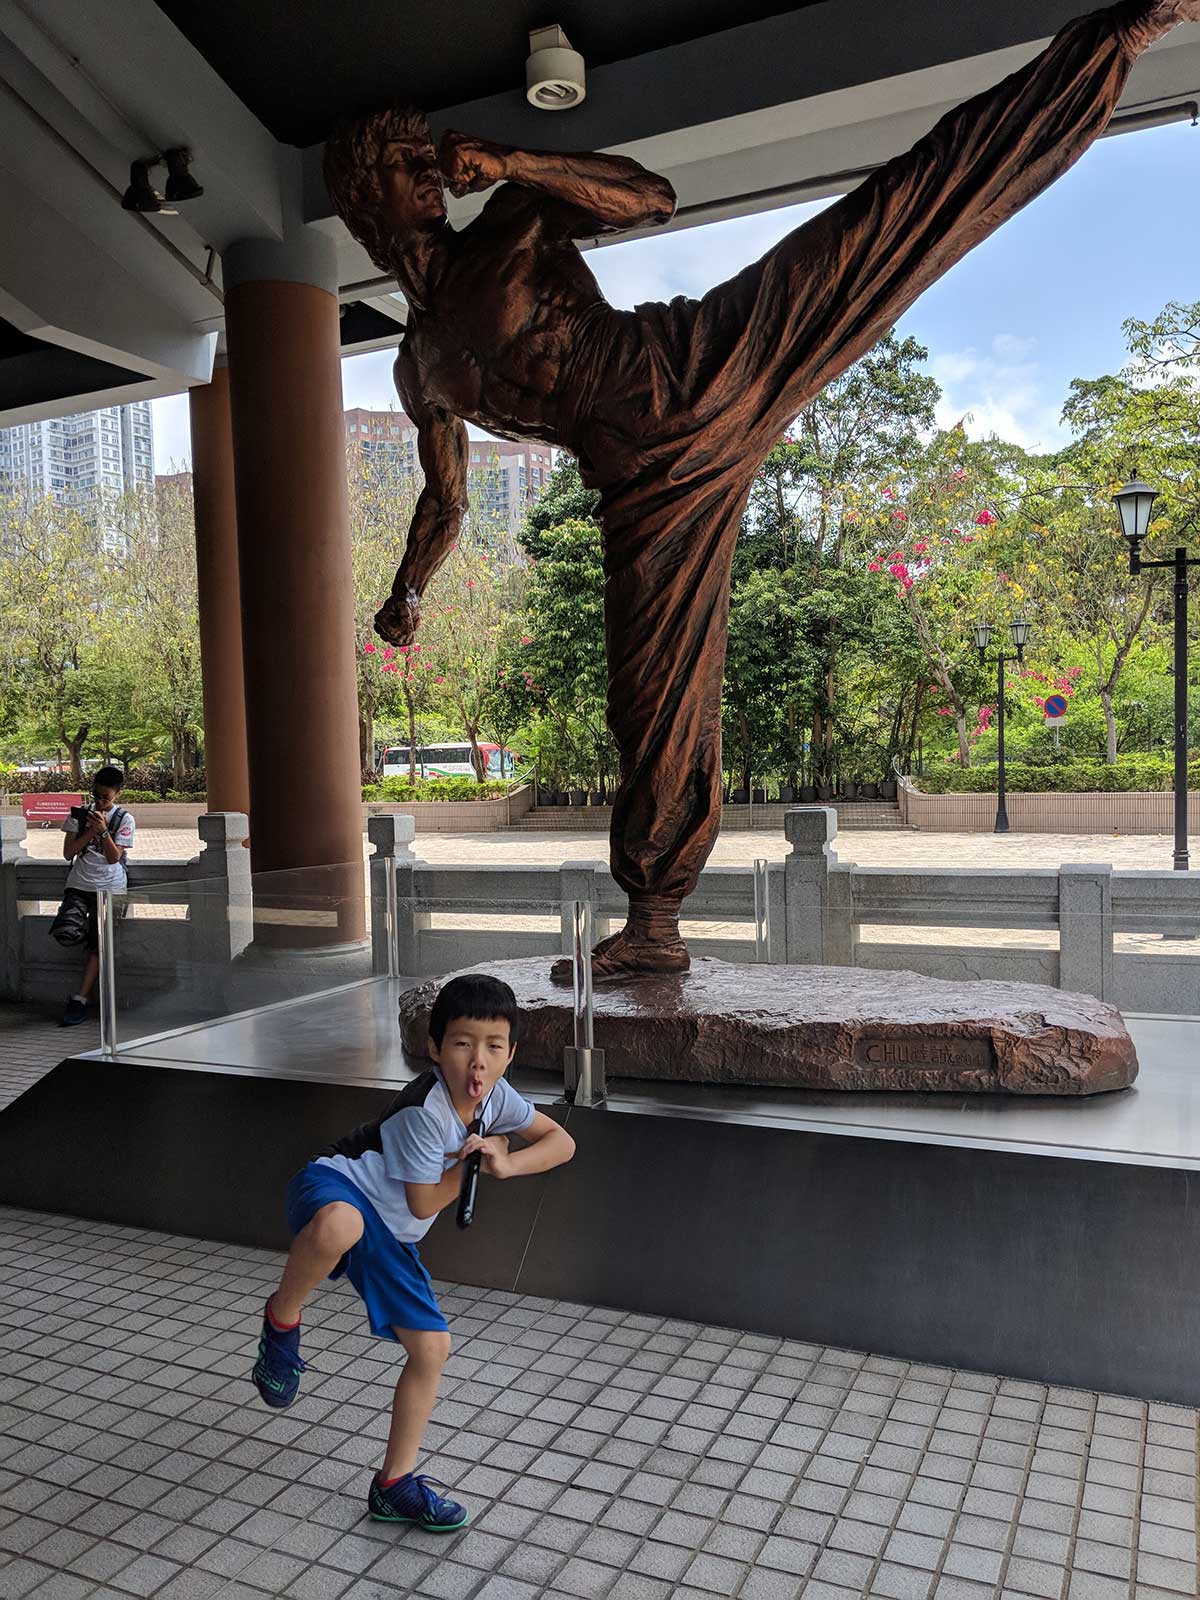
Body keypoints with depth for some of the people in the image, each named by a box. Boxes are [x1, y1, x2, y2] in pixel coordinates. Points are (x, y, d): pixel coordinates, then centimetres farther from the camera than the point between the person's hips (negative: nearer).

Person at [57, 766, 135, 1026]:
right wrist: (91, 831, -10)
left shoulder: (125, 820, 1)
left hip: (109, 888, -2)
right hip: (79, 885, 2)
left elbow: (113, 857, -7)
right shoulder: (80, 814, 7)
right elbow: (68, 853, 1)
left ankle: (80, 1000, -3)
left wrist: (103, 831, -19)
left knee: (97, 945, -8)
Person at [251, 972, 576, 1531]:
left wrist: (505, 1163, -15)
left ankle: (395, 1485, 23)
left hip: (388, 1233, 8)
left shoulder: (495, 1096, -5)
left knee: (432, 1348, 4)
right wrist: (478, 1159, -7)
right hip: (336, 1188, -8)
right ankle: (281, 1321, -14)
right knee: (338, 1224, -45)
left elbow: (561, 1142, 3)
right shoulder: (424, 1113, -28)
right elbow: (424, 1203, -18)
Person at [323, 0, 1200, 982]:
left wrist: (508, 163, -7)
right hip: (645, 480, 2)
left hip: (692, 371, -2)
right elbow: (447, 501, 31)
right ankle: (655, 928, 13)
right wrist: (408, 593, 20)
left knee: (908, 211, -17)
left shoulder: (514, 219, 13)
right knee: (657, 702, 3)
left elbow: (650, 197, 0)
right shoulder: (420, 369, 23)